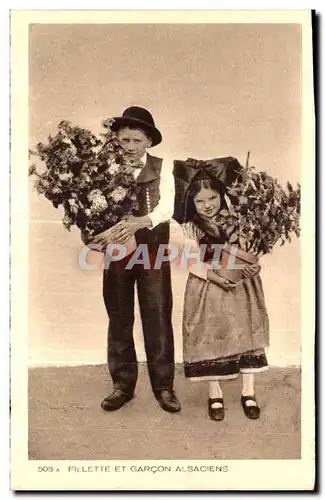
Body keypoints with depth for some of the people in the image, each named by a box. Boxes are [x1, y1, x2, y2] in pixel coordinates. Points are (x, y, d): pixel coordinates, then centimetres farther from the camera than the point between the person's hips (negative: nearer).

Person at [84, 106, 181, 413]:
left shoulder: (161, 169, 1)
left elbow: (167, 206, -13)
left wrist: (141, 221, -32)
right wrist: (96, 237, -27)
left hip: (153, 253, -1)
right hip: (116, 253, 1)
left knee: (158, 319, 4)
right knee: (119, 320, 10)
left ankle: (163, 386, 17)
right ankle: (122, 385, 24)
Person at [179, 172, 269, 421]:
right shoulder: (190, 228, -6)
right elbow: (192, 263, -10)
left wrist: (254, 266, -17)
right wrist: (214, 276, -25)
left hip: (240, 286, 2)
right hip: (208, 288, -2)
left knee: (246, 335, 6)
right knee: (211, 339, 6)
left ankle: (248, 392, 22)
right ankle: (215, 394, 23)